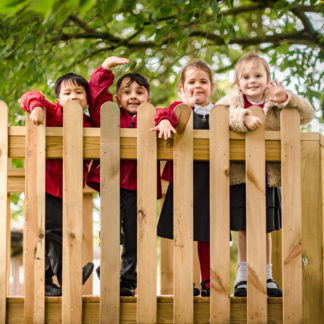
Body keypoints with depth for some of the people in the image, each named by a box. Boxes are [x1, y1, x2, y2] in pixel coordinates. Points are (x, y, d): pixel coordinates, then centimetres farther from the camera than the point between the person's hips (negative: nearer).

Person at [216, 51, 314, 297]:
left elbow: (307, 114, -3)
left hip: (268, 175, 1)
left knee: (265, 228, 8)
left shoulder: (275, 103, 4)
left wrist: (286, 99, -18)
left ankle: (266, 276, 18)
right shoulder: (232, 101, 1)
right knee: (243, 228, 4)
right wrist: (243, 118, -32)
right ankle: (244, 275, 15)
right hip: (239, 174, -1)